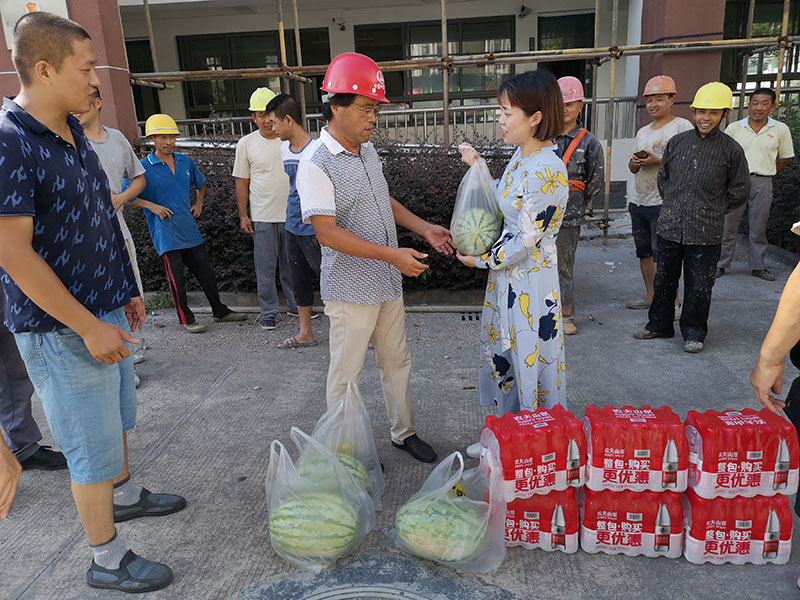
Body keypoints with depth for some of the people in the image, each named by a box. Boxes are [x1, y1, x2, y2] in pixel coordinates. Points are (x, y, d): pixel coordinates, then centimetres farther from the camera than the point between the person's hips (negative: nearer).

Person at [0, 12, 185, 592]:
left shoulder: (73, 131, 7)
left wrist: (127, 291, 17)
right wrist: (89, 327, -21)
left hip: (106, 314, 9)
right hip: (61, 329, -8)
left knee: (116, 418, 25)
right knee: (93, 448, 5)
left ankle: (124, 495, 49)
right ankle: (107, 560, 24)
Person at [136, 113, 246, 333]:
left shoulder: (186, 162, 8)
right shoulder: (144, 167, -9)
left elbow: (201, 183, 27)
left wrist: (199, 203, 15)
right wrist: (152, 206, -13)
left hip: (190, 230, 5)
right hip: (166, 234, -5)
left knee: (206, 273, 12)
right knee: (177, 279, 2)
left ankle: (220, 311, 27)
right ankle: (186, 319, 18)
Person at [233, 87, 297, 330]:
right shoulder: (246, 144, 0)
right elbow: (242, 182, 4)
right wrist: (243, 215, 0)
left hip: (292, 214, 1)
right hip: (262, 217, -1)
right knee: (265, 267, 3)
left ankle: (296, 304, 28)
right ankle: (268, 312, 15)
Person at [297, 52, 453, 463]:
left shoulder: (368, 151, 9)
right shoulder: (316, 165, -18)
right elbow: (327, 231, -25)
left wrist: (424, 229, 8)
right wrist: (391, 254, -29)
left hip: (388, 283, 8)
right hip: (350, 290, -8)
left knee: (397, 363, 18)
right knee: (346, 373, 8)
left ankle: (404, 432, 36)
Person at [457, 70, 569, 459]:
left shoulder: (547, 171, -24)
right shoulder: (521, 156, 5)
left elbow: (526, 241, -22)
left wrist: (480, 260, -9)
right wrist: (478, 168, 12)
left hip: (530, 282, -9)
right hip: (506, 275, 9)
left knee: (531, 361, 6)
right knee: (503, 356, 19)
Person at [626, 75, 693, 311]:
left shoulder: (682, 126, -4)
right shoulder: (643, 132, 19)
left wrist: (659, 160, -20)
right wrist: (634, 163, -1)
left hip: (664, 202, -8)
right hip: (639, 201, 8)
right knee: (643, 252, 12)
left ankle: (672, 302, 0)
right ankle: (650, 296, 24)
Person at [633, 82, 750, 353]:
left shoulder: (731, 149, -3)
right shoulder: (677, 142, 4)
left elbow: (739, 190, 6)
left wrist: (714, 210, 4)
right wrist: (673, 204, 12)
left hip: (705, 233, -3)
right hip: (669, 227, 3)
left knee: (699, 286, 5)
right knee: (664, 279, 14)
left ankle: (694, 333, 23)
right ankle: (659, 324, 31)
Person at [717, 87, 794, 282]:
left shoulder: (781, 129, 4)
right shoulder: (734, 128, 3)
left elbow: (785, 157, 14)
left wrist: (768, 174, 9)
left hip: (762, 183, 1)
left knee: (758, 227, 8)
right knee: (728, 224, 1)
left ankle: (757, 266, 19)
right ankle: (721, 264, 10)